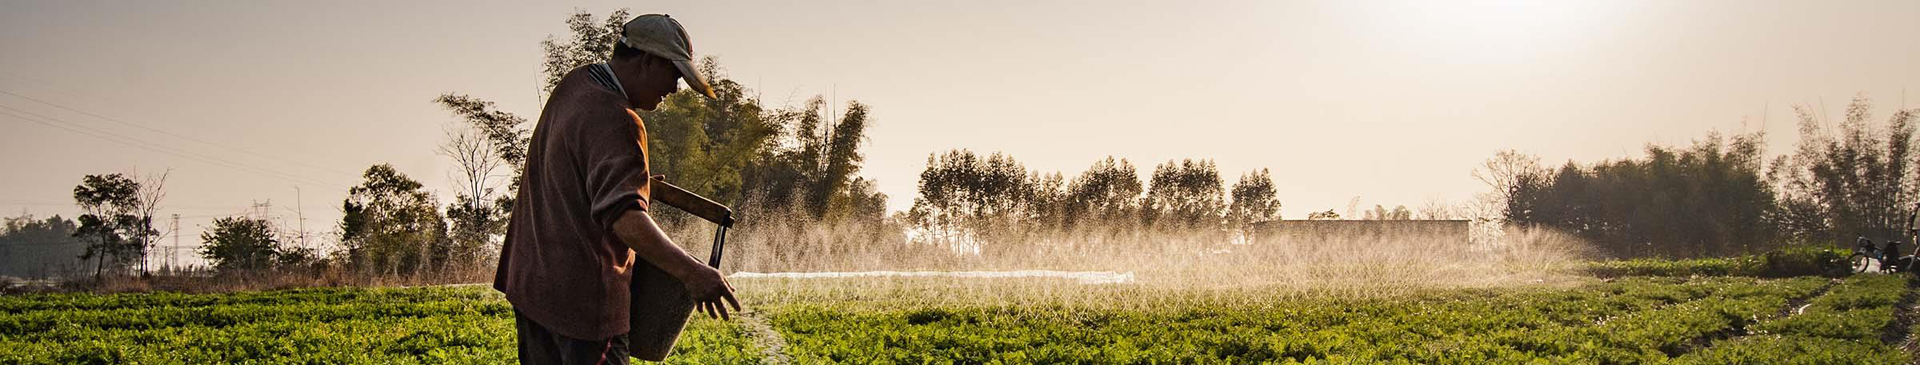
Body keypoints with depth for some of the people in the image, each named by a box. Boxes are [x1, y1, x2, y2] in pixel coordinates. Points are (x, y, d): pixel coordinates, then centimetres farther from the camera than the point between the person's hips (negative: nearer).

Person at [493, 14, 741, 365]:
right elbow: (622, 213, -35)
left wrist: (635, 179, 21)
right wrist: (690, 272, -42)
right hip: (582, 293, -10)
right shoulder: (613, 121, -22)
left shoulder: (573, 84, 10)